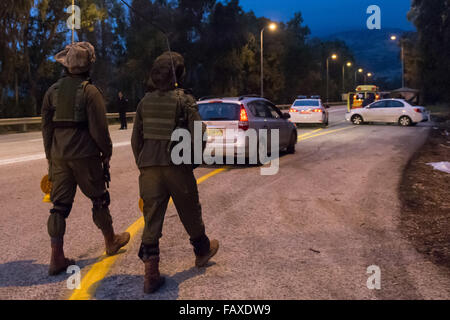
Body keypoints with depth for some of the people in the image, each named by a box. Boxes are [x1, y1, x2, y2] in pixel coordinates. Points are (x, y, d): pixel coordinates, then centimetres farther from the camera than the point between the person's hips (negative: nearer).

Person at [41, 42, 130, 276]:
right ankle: (111, 242, 30)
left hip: (59, 156, 5)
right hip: (85, 156, -4)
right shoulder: (90, 92, -11)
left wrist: (50, 157, 18)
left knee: (60, 205, 7)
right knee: (99, 199, 13)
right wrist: (107, 152, 1)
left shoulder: (52, 91, 6)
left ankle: (57, 258, 6)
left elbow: (47, 127, 10)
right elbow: (99, 129, -13)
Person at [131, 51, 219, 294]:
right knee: (190, 213, 17)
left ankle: (151, 274, 3)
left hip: (149, 167, 3)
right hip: (177, 167, -3)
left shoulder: (145, 101, 5)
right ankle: (202, 250, 39)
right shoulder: (184, 100, -8)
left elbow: (136, 139, 9)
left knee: (152, 218, 6)